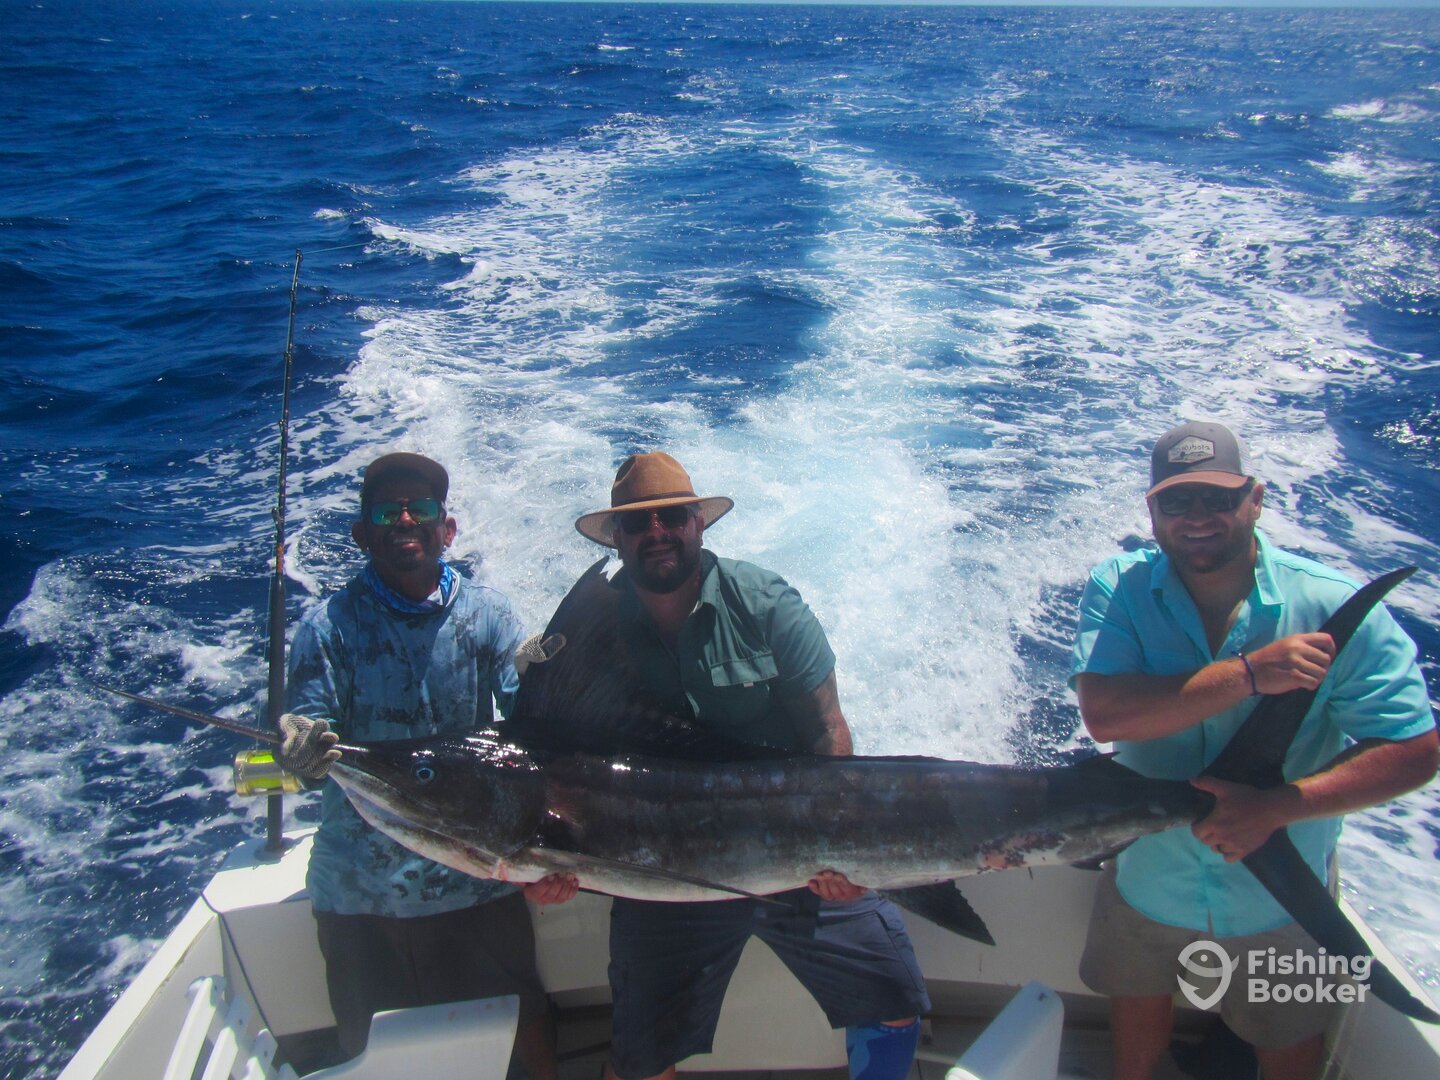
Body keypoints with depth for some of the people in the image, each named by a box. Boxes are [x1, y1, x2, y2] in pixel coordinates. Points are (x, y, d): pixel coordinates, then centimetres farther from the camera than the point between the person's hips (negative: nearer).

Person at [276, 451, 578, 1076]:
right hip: (359, 890, 0)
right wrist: (303, 751, -39)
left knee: (524, 1023, 13)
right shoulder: (329, 627, -4)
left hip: (477, 878, 0)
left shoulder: (487, 616, -4)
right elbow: (310, 723, -13)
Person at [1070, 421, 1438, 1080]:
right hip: (1148, 882, 1)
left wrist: (1277, 806, -29)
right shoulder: (1117, 589, -17)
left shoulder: (1334, 608, -19)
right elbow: (1103, 714, -31)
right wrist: (1248, 674, -37)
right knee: (1138, 1001, 27)